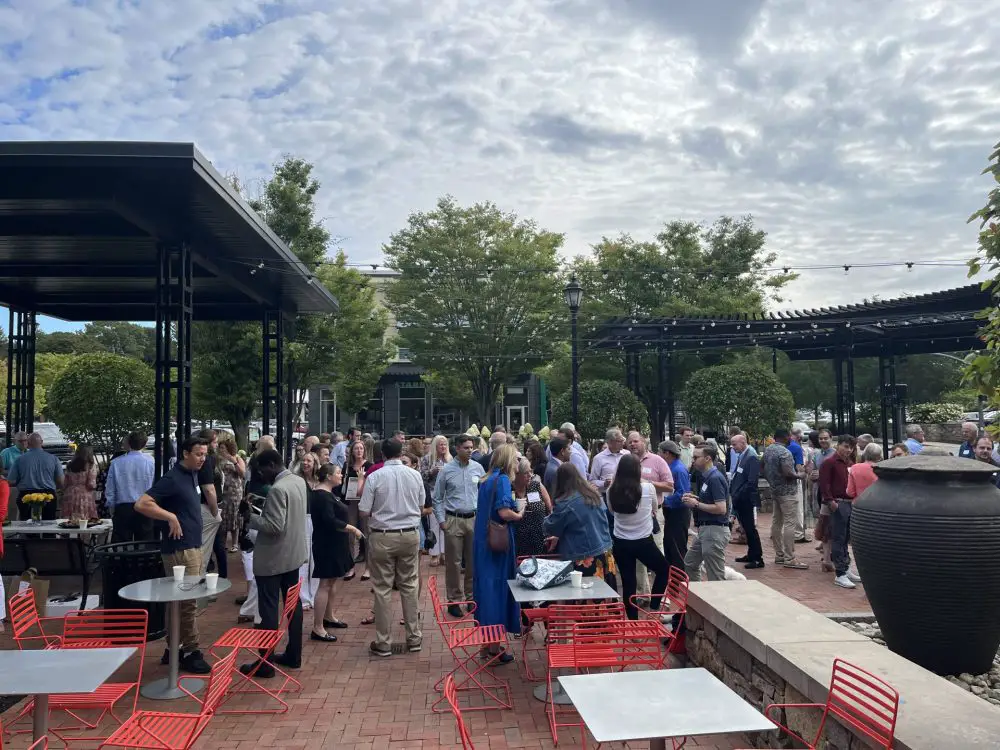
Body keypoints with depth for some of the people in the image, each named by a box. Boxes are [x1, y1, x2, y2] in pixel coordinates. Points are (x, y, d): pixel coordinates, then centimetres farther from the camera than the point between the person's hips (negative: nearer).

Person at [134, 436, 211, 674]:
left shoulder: (192, 475, 11)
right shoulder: (173, 479, -16)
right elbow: (141, 504, -22)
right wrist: (171, 517, -22)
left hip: (193, 546, 9)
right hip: (180, 549, -9)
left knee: (182, 601, 15)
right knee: (188, 602, -3)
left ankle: (175, 648, 24)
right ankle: (190, 653, 6)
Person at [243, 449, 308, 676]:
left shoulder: (277, 489, -24)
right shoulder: (299, 481, 5)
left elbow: (275, 526, -26)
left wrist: (251, 517, -13)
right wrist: (264, 509, 10)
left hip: (273, 557, -9)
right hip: (294, 553, 9)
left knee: (269, 609, 0)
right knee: (292, 603, 15)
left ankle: (265, 663, 8)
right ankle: (293, 655, 26)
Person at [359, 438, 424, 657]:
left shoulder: (375, 477, -11)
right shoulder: (415, 475, -1)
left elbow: (364, 512, -9)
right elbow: (421, 506, 9)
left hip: (383, 537, -3)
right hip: (410, 535, 3)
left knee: (383, 588, 5)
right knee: (409, 586, 13)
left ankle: (383, 643, 12)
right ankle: (414, 638, 21)